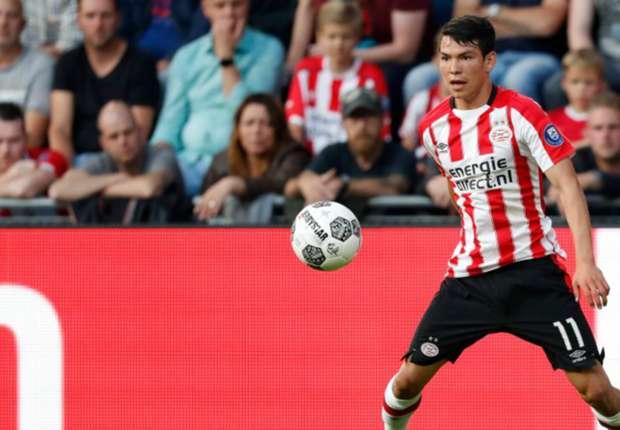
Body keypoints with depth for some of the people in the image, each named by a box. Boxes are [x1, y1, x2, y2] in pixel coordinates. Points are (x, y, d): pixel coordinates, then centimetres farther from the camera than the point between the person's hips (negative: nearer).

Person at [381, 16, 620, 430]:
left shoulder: (521, 113, -11)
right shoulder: (434, 127, 5)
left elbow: (568, 184, -16)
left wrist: (586, 261, -26)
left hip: (533, 271, -4)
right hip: (469, 276, 5)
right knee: (409, 378, 2)